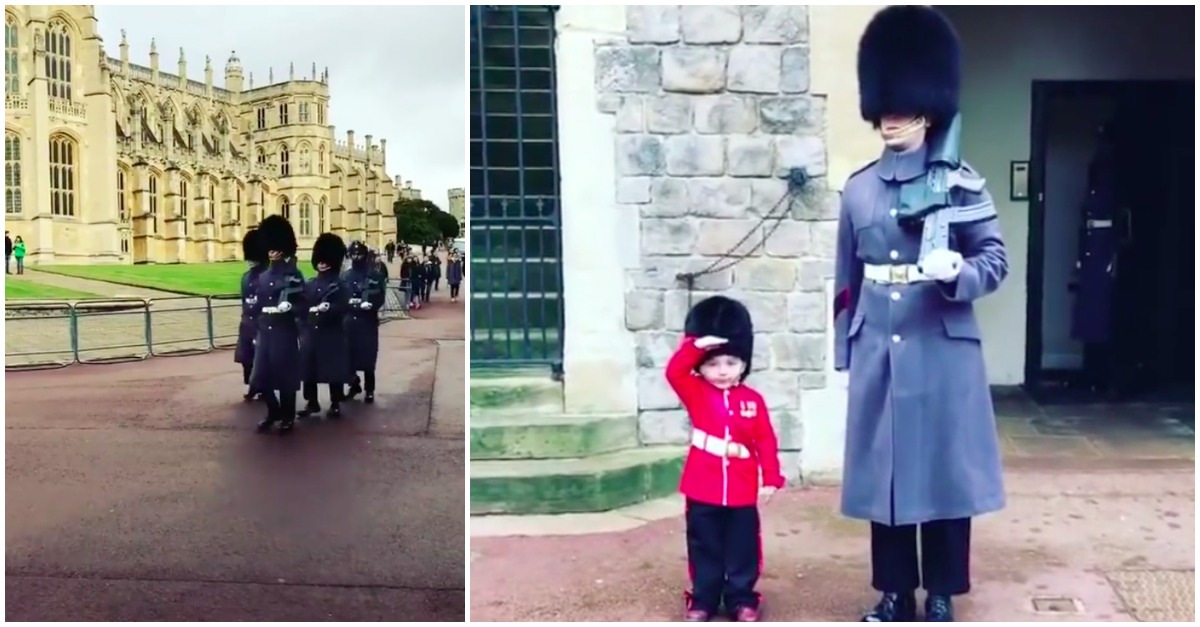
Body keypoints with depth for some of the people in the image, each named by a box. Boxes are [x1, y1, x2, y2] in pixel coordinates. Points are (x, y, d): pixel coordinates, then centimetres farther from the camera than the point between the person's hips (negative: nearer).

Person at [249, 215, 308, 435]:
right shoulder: (263, 277, 12)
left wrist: (289, 307, -27)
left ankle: (288, 417, 15)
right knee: (261, 377, 7)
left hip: (285, 334, -6)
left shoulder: (294, 276, -6)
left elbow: (303, 306, -7)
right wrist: (256, 332, 12)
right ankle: (273, 411, 27)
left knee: (286, 376, 1)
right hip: (264, 334, 6)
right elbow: (257, 306, 15)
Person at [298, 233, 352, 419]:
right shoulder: (309, 284, 13)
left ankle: (335, 404, 11)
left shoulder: (340, 285, -2)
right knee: (308, 369, 7)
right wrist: (312, 310, -8)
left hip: (332, 336, -4)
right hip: (310, 334, 5)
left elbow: (343, 308, -13)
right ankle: (312, 403, 19)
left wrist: (326, 309, -27)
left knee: (334, 370, 1)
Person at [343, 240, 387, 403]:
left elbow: (380, 298, -5)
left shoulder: (375, 276, 0)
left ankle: (369, 390, 9)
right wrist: (348, 303, -8)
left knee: (368, 358, -1)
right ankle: (354, 385, 24)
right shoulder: (344, 277, 11)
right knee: (349, 356, 6)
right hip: (349, 322, 3)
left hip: (368, 322, -3)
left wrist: (370, 305, -23)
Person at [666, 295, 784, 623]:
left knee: (743, 549, 10)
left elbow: (766, 440, 2)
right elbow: (674, 372, -17)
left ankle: (742, 600, 24)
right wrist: (695, 346, -25)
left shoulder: (752, 399, 0)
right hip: (703, 491, 0)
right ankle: (702, 601, 22)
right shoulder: (695, 393, -1)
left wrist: (772, 478, -1)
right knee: (705, 549, 10)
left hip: (742, 491, 1)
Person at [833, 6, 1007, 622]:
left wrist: (957, 269, -23)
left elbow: (996, 259, -1)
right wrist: (845, 350, 11)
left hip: (942, 351, -3)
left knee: (945, 469, 5)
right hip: (878, 352, 3)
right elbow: (847, 277, 11)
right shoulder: (858, 188, 7)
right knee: (882, 469, 8)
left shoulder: (961, 182, -1)